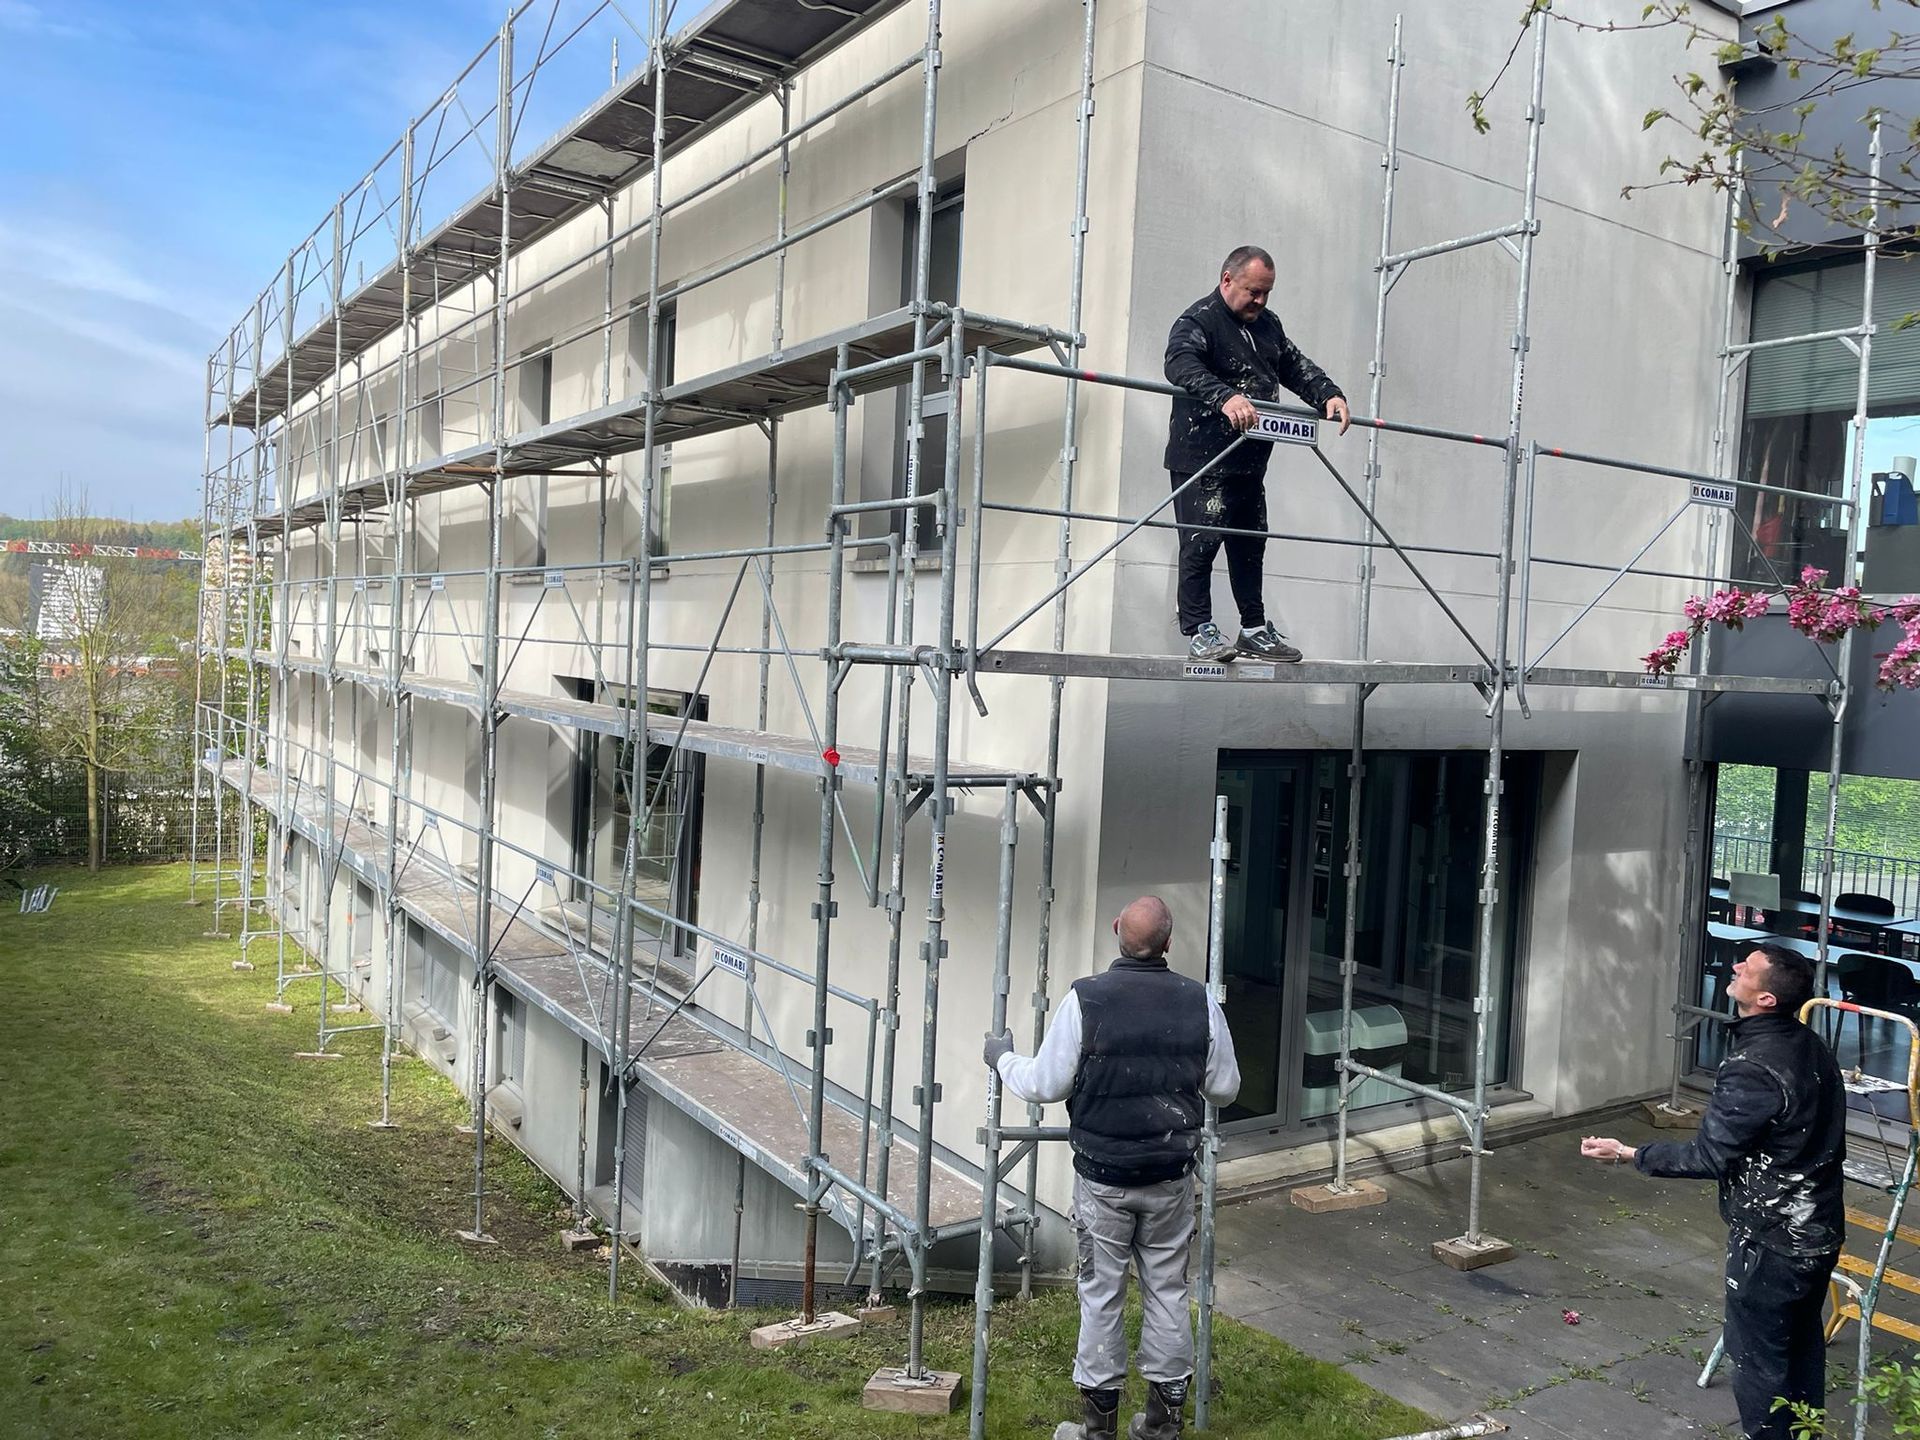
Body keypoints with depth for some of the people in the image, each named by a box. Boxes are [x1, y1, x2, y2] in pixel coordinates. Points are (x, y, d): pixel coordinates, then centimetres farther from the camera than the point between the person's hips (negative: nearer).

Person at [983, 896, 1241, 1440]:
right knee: (1167, 1290, 15)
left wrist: (1004, 1058, 9)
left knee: (1101, 1293, 10)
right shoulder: (1200, 1002, -7)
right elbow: (1225, 1089, 2)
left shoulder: (1085, 999, -15)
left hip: (1103, 1176, -2)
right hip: (1172, 1176, 2)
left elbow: (1046, 1085, -9)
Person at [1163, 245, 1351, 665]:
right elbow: (1181, 366, -27)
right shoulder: (1197, 321, -8)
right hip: (1202, 459, -8)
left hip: (1250, 460, 8)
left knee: (1250, 544, 13)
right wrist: (1225, 397, -44)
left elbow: (1297, 367, 18)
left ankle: (1254, 630, 22)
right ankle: (1199, 632, -2)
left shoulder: (1267, 325, 19)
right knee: (1201, 544, -8)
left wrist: (1329, 395, -2)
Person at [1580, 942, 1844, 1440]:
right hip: (1821, 1228, 9)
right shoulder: (1811, 1046, -1)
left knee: (1757, 1355, 7)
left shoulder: (1752, 1069, -28)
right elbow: (1825, 1134, 11)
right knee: (1803, 1342, 23)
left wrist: (1627, 1153, -14)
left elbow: (1707, 1156, -23)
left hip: (1772, 1240, -9)